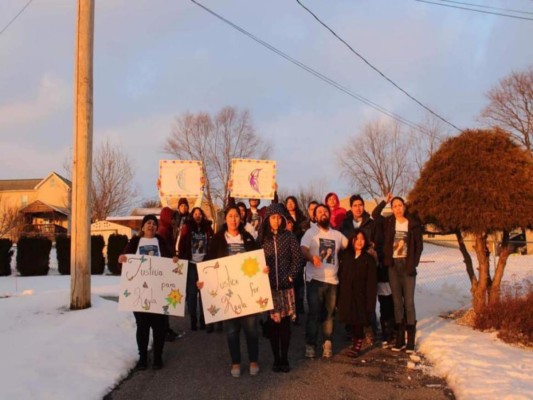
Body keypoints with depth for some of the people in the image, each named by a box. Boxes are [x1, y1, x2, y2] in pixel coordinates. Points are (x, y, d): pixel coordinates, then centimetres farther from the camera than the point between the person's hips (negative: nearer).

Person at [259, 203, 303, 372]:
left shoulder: (289, 236, 2)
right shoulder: (262, 238, 5)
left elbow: (297, 258, 0)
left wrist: (290, 276, -4)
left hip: (286, 286, -1)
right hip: (268, 286, 1)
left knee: (285, 322, 2)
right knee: (272, 322, 4)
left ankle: (284, 358, 12)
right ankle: (276, 358, 14)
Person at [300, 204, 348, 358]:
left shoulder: (337, 235, 14)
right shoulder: (310, 233, 1)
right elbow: (303, 250, -15)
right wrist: (312, 257, -35)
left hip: (332, 280, 4)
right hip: (315, 279, -3)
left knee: (329, 314, 8)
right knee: (314, 313, -4)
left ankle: (327, 343, 16)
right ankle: (310, 344, 3)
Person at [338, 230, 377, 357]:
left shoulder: (369, 259, -1)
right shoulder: (345, 256, 7)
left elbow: (371, 283, -4)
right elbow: (340, 277, 5)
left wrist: (370, 302, -10)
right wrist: (339, 298, 1)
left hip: (361, 296, -2)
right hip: (347, 296, 2)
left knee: (359, 322, -1)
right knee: (351, 322, 7)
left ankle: (357, 346, 13)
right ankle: (354, 343, 24)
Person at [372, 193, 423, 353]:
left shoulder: (413, 224, -1)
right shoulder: (388, 222, 6)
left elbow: (419, 245, -1)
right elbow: (375, 214, -5)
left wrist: (414, 264, -8)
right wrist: (385, 201, -5)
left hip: (407, 265, -2)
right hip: (393, 265, 2)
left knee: (409, 301, -3)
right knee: (397, 301, 7)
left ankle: (411, 340, 2)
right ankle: (399, 339, 12)